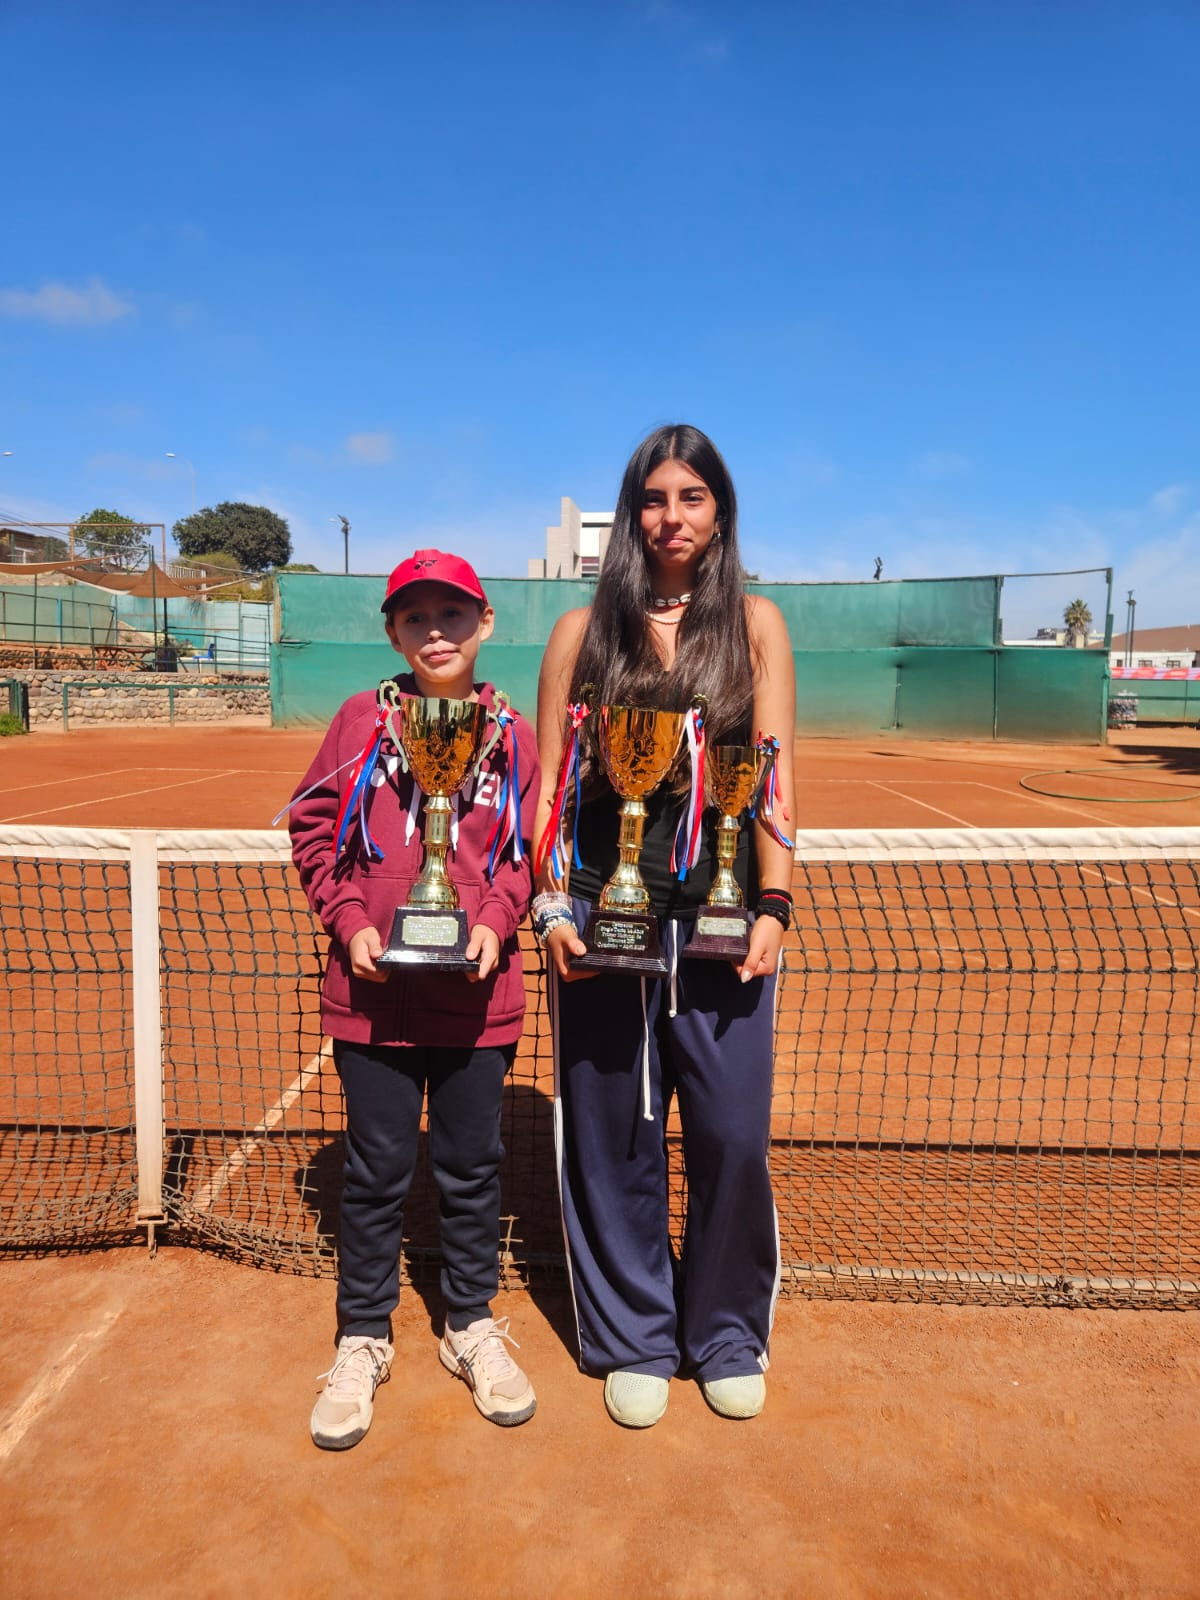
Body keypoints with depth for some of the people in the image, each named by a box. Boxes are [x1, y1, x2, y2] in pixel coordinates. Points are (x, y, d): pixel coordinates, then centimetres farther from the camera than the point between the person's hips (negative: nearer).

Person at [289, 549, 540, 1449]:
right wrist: (351, 922, -7)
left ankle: (472, 1325, 35)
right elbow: (314, 828, 4)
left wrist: (494, 921, -10)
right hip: (374, 988, 0)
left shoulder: (513, 736, 3)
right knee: (378, 1167, 10)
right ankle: (364, 1338, 32)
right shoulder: (363, 721, 2)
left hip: (478, 990, 1)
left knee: (472, 1163, 13)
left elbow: (529, 852, 6)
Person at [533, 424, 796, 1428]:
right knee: (612, 1137, 8)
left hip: (722, 918, 0)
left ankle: (727, 1338, 30)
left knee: (732, 1136, 4)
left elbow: (774, 775, 2)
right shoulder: (584, 630, 7)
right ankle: (634, 1343, 30)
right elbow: (548, 782, 6)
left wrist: (773, 904, -7)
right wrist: (552, 904, -3)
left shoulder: (754, 623, 7)